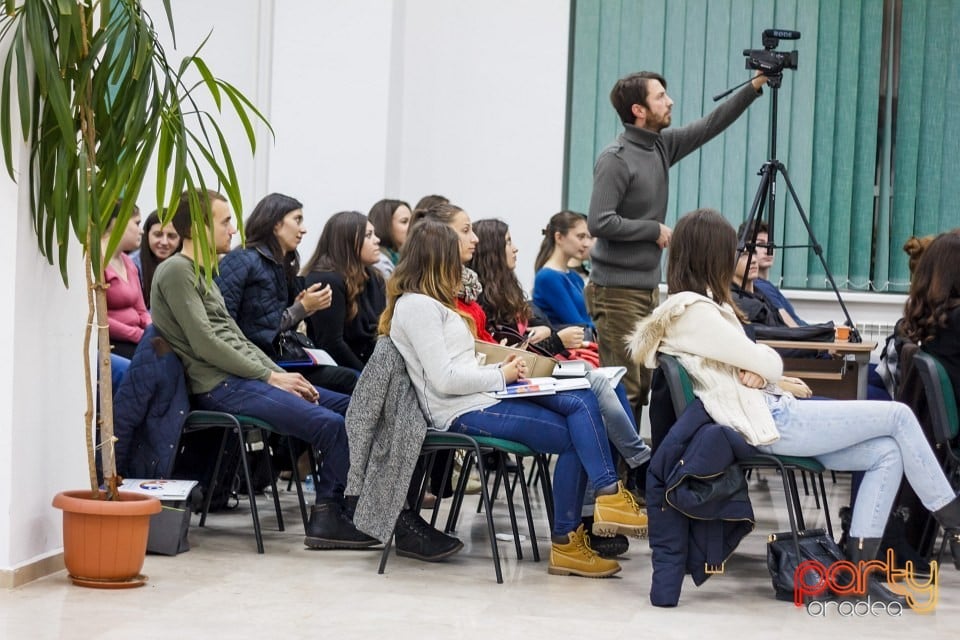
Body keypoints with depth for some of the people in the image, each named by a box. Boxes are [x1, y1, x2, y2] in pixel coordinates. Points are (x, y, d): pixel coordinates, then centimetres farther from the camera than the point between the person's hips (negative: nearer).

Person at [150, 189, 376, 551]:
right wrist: (270, 376, -12)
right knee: (330, 424, -22)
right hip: (218, 386, -10)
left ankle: (329, 515, -4)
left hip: (240, 376, 10)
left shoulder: (201, 273, 23)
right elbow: (205, 344, -15)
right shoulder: (176, 272, -7)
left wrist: (281, 375, 7)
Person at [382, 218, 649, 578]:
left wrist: (501, 369, 4)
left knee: (583, 402, -9)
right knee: (573, 436, -12)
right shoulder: (417, 306, -11)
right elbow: (444, 380, -19)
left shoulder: (428, 303, 21)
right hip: (462, 413, -9)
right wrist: (501, 376, -8)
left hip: (478, 398, 9)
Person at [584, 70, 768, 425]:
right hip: (618, 291, -8)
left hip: (649, 288, 8)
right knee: (622, 389, -10)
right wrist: (654, 229, -11)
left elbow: (710, 125, 15)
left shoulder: (662, 145, 10)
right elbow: (599, 222, -20)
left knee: (645, 385, 8)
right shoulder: (615, 160, -14)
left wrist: (755, 86, 9)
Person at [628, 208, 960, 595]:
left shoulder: (692, 305, 15)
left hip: (771, 415, 10)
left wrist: (757, 372, -5)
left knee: (888, 453, 1)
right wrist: (764, 369, 9)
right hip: (773, 424, -10)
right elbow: (769, 364, -14)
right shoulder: (692, 311, -16)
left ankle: (857, 565, -5)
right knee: (899, 417, -4)